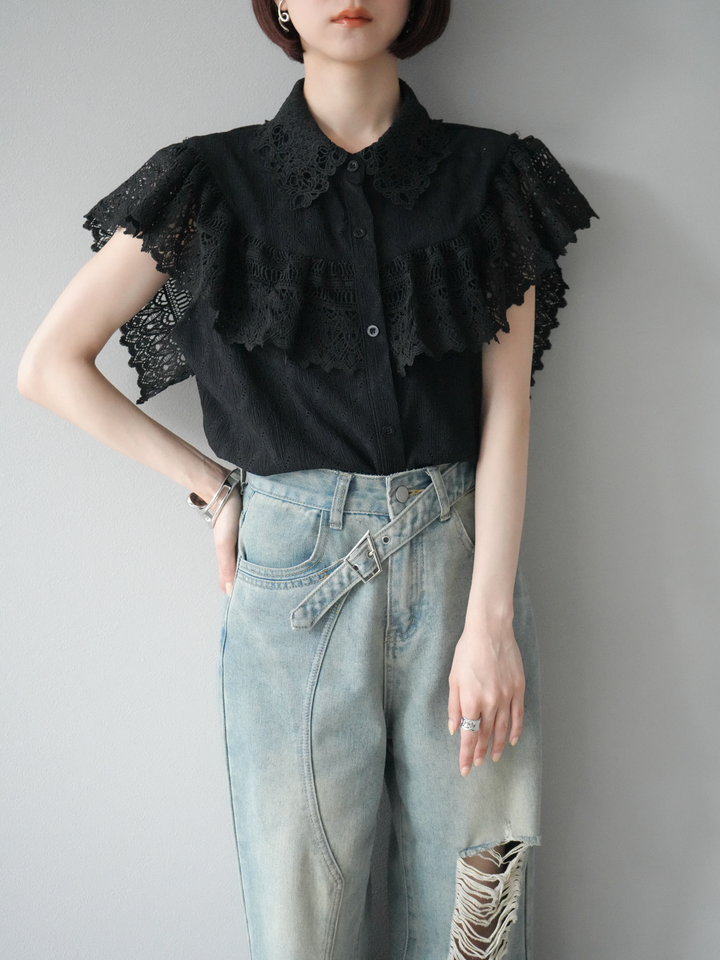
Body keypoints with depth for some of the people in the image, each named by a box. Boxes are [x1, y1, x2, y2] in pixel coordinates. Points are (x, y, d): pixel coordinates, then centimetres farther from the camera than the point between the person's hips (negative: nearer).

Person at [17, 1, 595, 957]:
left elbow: (506, 408, 1)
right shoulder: (218, 182, 3)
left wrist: (490, 619, -7)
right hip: (293, 567, 0)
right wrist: (214, 486, 1)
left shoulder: (491, 177, 6)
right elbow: (48, 365, 4)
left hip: (457, 559, 1)